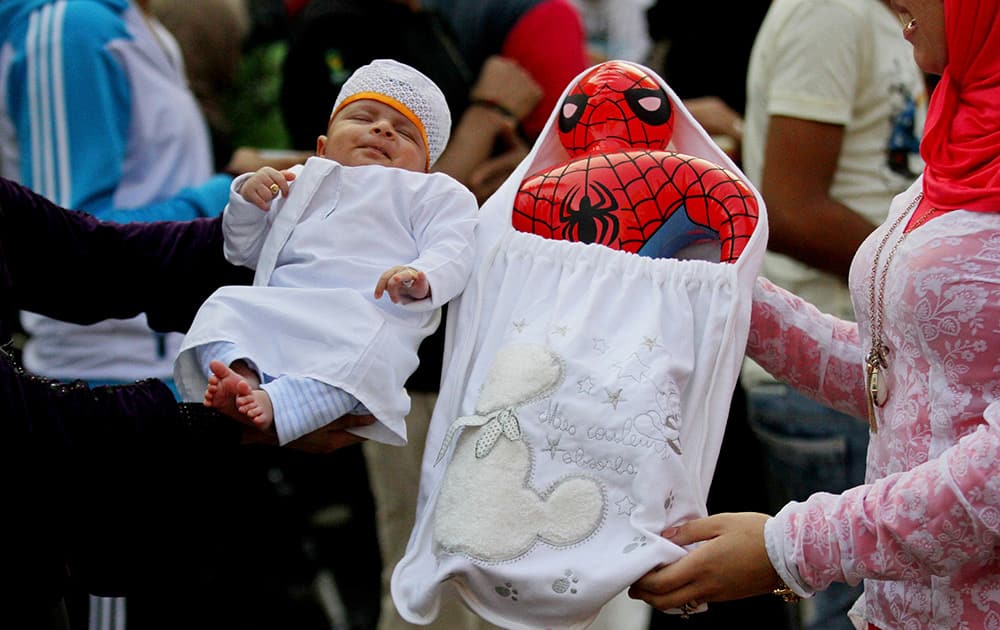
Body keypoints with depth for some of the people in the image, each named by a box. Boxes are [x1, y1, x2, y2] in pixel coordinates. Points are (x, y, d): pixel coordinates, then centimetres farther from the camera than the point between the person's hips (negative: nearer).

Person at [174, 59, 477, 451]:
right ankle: (240, 371, -45)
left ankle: (273, 404, -54)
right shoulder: (301, 184, 34)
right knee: (223, 305, -18)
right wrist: (246, 199, 15)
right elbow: (245, 250, 35)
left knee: (366, 347, -37)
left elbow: (451, 252, 4)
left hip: (371, 312, -5)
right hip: (277, 310, 5)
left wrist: (421, 279, -20)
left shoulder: (431, 193, 22)